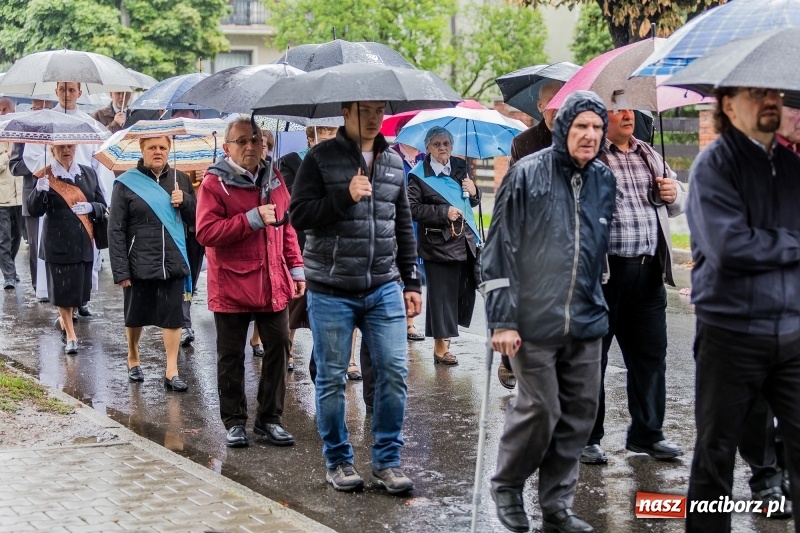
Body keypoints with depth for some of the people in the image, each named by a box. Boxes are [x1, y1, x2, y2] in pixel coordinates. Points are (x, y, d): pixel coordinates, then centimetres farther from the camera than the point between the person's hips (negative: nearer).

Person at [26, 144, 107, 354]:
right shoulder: (46, 177, -4)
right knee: (63, 289, -1)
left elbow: (103, 207, 11)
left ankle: (64, 320, 38)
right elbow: (34, 210, -12)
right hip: (58, 242, -4)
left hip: (84, 242, 4)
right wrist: (40, 191, -31)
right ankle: (70, 336, 11)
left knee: (79, 288, 11)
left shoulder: (88, 173, 8)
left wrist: (90, 207, -11)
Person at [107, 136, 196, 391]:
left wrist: (184, 200, -10)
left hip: (173, 264, 2)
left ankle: (172, 371, 6)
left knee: (173, 317, 0)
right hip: (139, 265, -2)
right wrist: (120, 270, -11)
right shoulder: (127, 183, -4)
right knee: (135, 316, 13)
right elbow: (116, 231, -6)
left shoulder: (180, 179, 7)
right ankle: (133, 359, 35)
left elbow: (196, 219, 11)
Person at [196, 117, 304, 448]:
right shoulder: (215, 182, -6)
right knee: (231, 357, 5)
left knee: (278, 349, 7)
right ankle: (234, 422, 17)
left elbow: (287, 227, 17)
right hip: (232, 287, -4)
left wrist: (296, 268, 11)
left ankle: (269, 418, 18)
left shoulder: (273, 179, 10)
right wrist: (252, 219, -20)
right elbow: (206, 233, -16)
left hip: (274, 285, 5)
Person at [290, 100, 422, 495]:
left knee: (394, 372, -1)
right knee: (331, 378, 3)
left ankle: (387, 462, 11)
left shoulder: (393, 162, 12)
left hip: (384, 287, 4)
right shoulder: (321, 158, -2)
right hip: (331, 290, -3)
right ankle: (338, 461, 18)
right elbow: (299, 215, -8)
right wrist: (345, 196, -19)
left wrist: (411, 281, 13)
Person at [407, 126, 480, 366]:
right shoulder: (419, 175, -5)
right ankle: (440, 347, 8)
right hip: (438, 244, -6)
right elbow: (412, 208, -13)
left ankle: (446, 332, 26)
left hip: (465, 241, 6)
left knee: (465, 290, 8)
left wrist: (473, 192, 0)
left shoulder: (459, 167, 13)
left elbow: (472, 203, 23)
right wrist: (444, 212, -18)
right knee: (441, 295, -2)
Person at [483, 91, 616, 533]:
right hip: (534, 321, -5)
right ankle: (506, 487, 20)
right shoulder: (527, 175, -6)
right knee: (540, 409, -4)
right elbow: (499, 249, -7)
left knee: (579, 413, 6)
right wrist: (502, 319, -12)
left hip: (585, 323, 5)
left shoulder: (604, 181, 9)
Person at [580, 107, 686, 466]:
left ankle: (647, 433, 25)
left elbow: (677, 206, 25)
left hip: (648, 272, 6)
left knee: (651, 355, 12)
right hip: (603, 272, -6)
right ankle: (587, 438, 14)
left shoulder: (649, 156, 17)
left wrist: (674, 196, 4)